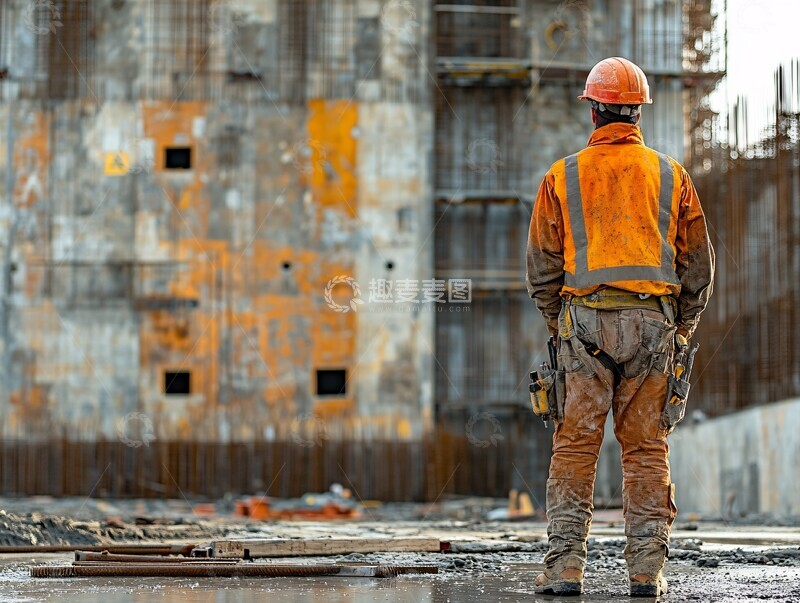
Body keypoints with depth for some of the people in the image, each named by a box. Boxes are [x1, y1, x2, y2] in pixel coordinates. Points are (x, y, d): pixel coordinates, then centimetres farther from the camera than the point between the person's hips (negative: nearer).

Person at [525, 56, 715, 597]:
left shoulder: (563, 177, 4)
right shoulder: (671, 176, 8)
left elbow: (542, 267, 5)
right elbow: (698, 267, 10)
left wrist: (559, 324, 17)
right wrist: (680, 329, 20)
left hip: (586, 321, -1)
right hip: (653, 322, 1)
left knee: (575, 446, 1)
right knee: (647, 448, 5)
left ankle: (566, 565, -3)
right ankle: (648, 568, 3)